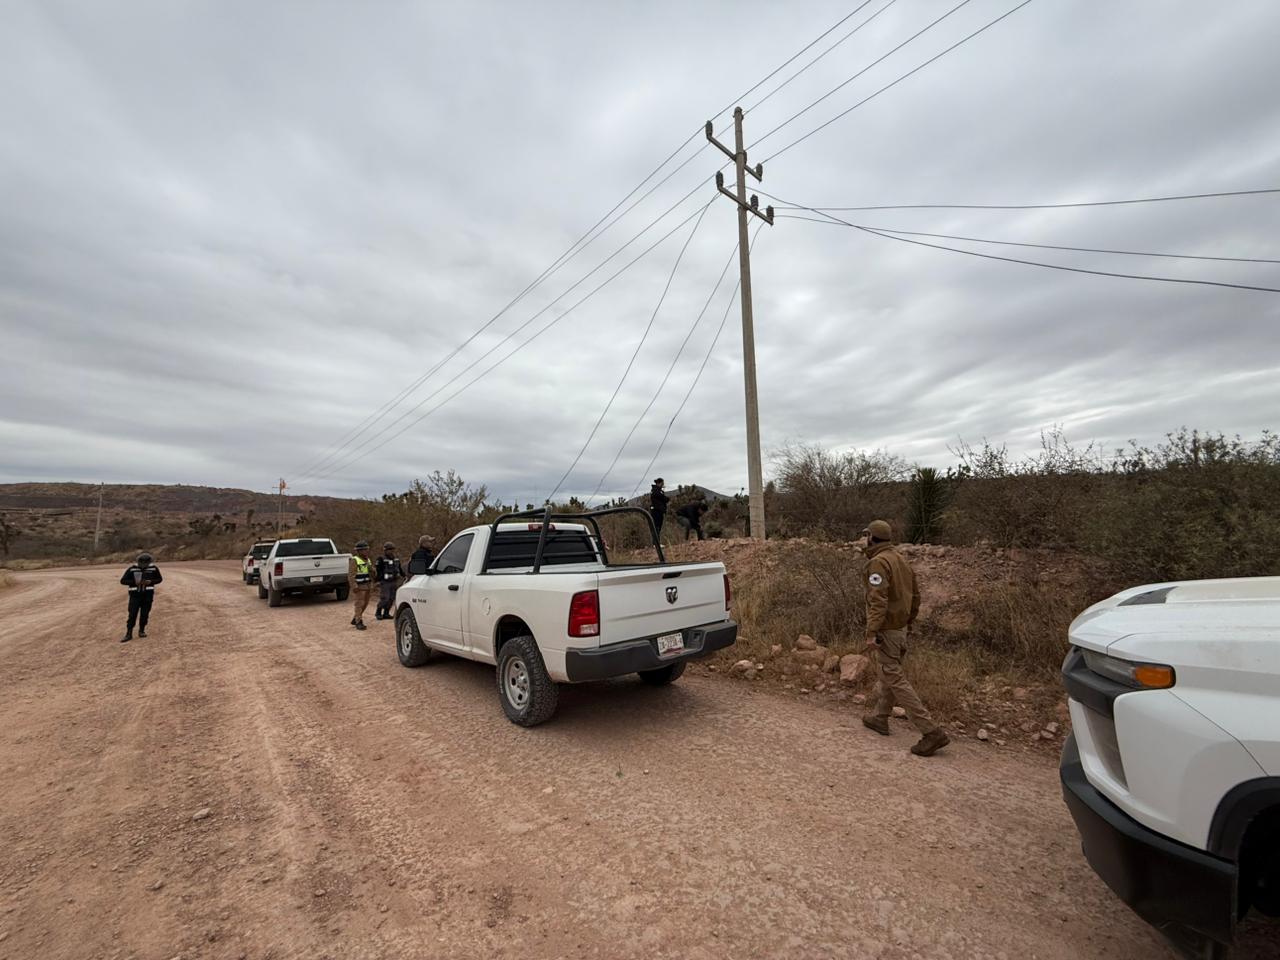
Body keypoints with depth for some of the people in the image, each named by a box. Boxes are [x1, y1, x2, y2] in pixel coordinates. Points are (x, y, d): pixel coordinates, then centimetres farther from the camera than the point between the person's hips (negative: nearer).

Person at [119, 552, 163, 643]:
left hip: (148, 595, 1)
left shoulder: (153, 568, -1)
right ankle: (128, 634, 4)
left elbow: (159, 579, 9)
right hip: (135, 595, -1)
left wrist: (150, 582, -11)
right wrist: (135, 582, -18)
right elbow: (123, 581, -2)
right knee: (132, 615, -3)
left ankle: (141, 631, 19)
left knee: (145, 614, 5)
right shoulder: (132, 569, -5)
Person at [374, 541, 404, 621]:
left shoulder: (396, 559, 12)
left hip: (394, 582, 6)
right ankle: (378, 613, 10)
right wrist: (377, 581, -16)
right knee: (384, 598, -8)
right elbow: (377, 570, -11)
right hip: (384, 582, -6)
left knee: (391, 598, 6)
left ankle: (386, 613, 15)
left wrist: (403, 576, 18)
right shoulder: (381, 559, -8)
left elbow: (400, 569, 22)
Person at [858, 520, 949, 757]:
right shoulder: (901, 560, 9)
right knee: (888, 673, 20)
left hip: (885, 631, -10)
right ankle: (880, 719, 34)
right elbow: (915, 596, 15)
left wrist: (871, 633, -26)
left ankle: (931, 732, -5)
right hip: (901, 628, 10)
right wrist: (908, 623, 25)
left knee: (894, 680, -4)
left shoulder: (878, 562, -19)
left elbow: (878, 600, -27)